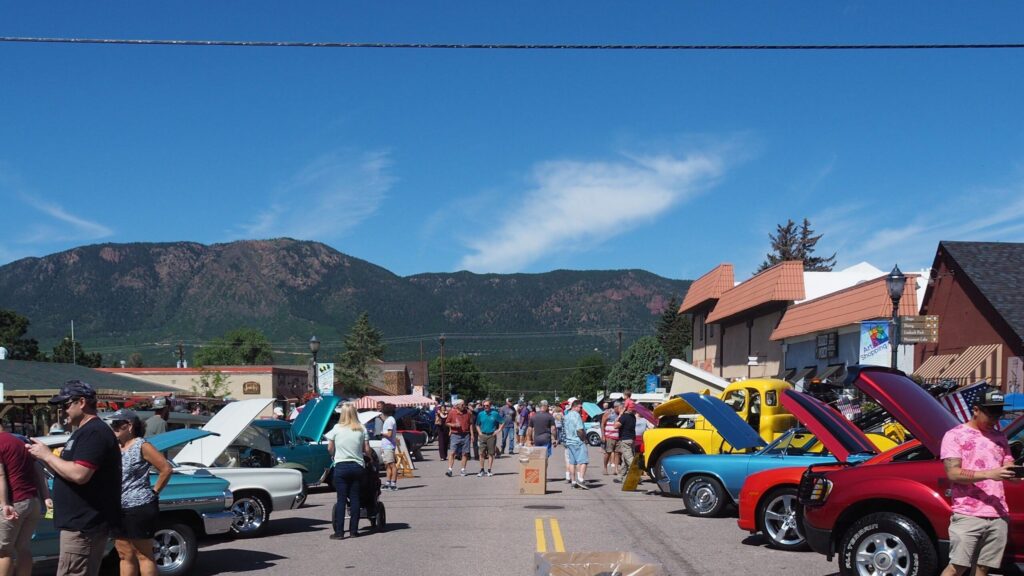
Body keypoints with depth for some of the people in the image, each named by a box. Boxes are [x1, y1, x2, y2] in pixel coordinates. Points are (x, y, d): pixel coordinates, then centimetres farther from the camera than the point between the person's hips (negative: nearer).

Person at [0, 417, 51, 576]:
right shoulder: (20, 442, 20)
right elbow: (39, 471, 15)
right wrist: (46, 497, 10)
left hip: (14, 503, -7)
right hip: (33, 501, 7)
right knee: (23, 547, 12)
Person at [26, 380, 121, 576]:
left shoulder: (94, 432, -17)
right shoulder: (85, 431, 18)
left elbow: (79, 474, -26)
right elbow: (68, 469, 21)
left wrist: (47, 455, -15)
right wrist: (42, 456, 9)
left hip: (84, 525, -11)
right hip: (82, 521, 11)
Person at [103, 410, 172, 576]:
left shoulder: (141, 445, -10)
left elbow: (166, 469, -14)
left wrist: (154, 491, -9)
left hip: (139, 508, -8)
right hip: (119, 509, 8)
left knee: (143, 556, 0)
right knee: (125, 556, 13)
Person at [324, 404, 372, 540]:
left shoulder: (337, 428, -3)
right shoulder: (362, 429, 1)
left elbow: (330, 449, 3)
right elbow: (367, 450, 2)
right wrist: (369, 457, 24)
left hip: (341, 466, -1)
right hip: (357, 466, 1)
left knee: (341, 499, 0)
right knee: (355, 499, 6)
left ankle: (339, 532, -2)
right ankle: (353, 530, 9)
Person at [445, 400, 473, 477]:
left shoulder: (467, 412, 7)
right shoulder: (452, 412, -1)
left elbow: (470, 424, 12)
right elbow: (446, 423, 5)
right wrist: (454, 425, -12)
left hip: (465, 435, 2)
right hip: (455, 435, -2)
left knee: (465, 453, 4)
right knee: (452, 452, -9)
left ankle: (463, 470, 14)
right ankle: (449, 470, -11)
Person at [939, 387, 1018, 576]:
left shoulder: (1000, 438, 17)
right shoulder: (955, 435, 0)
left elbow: (1009, 469, 15)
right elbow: (953, 473, -10)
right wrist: (990, 474, -21)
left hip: (998, 515, 5)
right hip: (968, 515, -5)